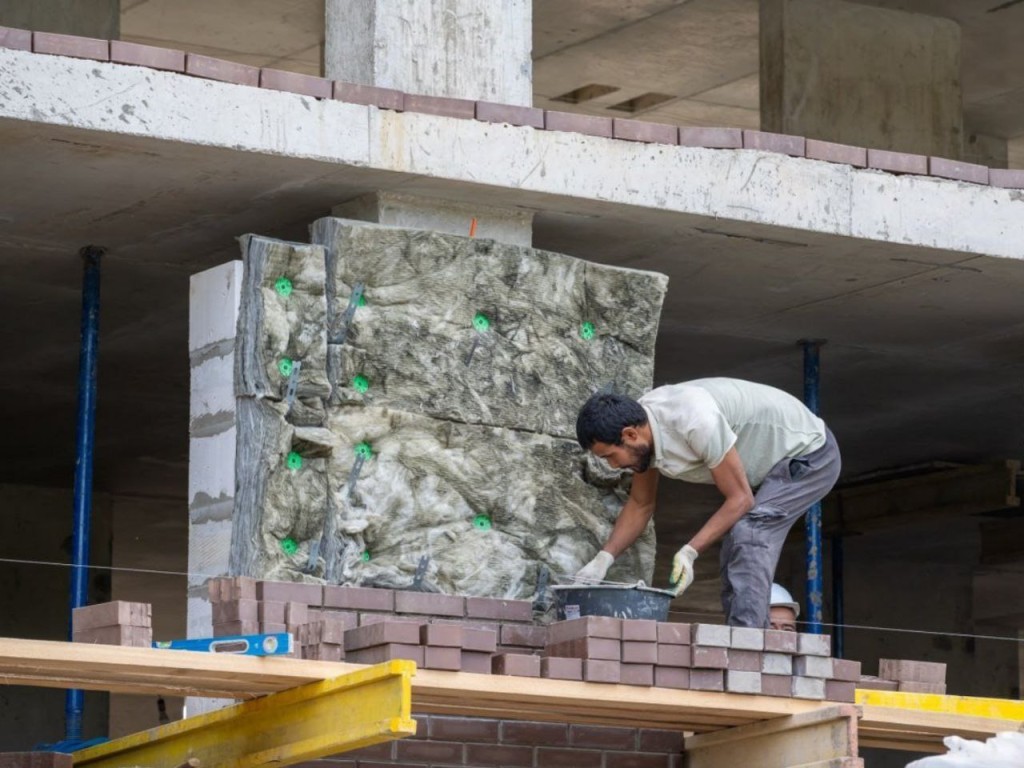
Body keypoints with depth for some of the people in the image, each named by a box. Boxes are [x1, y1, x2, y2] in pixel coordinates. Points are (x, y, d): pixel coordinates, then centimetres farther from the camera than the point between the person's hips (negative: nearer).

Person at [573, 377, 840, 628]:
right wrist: (603, 559, -8)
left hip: (810, 453, -9)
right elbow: (640, 504, 3)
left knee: (748, 532, -25)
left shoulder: (696, 422, -37)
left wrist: (689, 552, -35)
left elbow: (740, 498, -29)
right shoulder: (643, 425, -11)